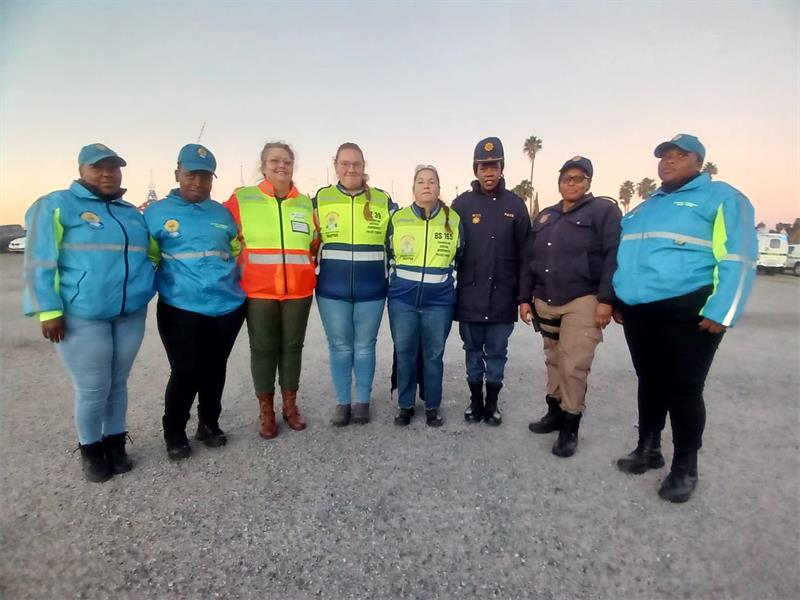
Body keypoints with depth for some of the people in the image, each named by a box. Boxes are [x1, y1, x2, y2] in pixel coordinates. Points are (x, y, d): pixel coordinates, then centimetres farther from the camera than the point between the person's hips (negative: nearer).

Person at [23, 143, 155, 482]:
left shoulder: (132, 213, 14)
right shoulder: (57, 206, -2)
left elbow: (146, 256, 25)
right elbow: (40, 262, -8)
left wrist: (144, 290, 13)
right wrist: (49, 310, -14)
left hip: (131, 315, 5)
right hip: (82, 318, -5)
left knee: (118, 384, 14)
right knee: (93, 390, 2)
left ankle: (115, 442, 31)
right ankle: (90, 449, 25)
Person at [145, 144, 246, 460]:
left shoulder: (222, 213, 11)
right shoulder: (157, 212, 2)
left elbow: (239, 250, 19)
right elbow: (147, 258, 5)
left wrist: (236, 280, 10)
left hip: (228, 306, 3)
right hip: (181, 309, -3)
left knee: (215, 369, 14)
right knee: (185, 372, -1)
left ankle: (209, 424, 32)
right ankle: (174, 432, 22)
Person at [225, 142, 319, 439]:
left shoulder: (306, 203, 7)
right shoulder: (242, 199, -1)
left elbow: (315, 244, 16)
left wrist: (306, 268, 8)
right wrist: (246, 263, 2)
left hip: (299, 291, 2)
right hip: (259, 291, -2)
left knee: (292, 346, 11)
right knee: (263, 349, 6)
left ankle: (290, 404, 27)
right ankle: (266, 410, 22)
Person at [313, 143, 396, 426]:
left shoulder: (383, 200, 3)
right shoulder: (320, 199, 4)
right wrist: (315, 272, 7)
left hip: (371, 289, 0)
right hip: (332, 289, 0)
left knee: (365, 346, 9)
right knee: (340, 347, 8)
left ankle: (363, 401, 25)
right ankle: (342, 402, 23)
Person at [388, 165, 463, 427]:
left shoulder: (454, 220, 2)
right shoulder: (398, 218, 1)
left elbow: (459, 258, 12)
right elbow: (387, 255, 12)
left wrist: (452, 287, 11)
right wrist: (395, 284, 11)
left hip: (439, 302, 0)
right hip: (402, 300, 1)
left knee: (434, 356, 9)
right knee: (404, 354, 8)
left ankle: (433, 406, 25)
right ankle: (405, 405, 24)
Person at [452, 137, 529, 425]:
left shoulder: (515, 204, 2)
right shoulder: (462, 203, 0)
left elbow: (524, 251, 2)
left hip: (502, 295, 0)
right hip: (470, 294, 0)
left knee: (497, 351, 11)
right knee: (473, 350, 12)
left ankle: (492, 402, 27)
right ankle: (475, 400, 29)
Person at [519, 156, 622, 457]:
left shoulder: (604, 210, 0)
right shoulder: (545, 217, 16)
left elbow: (614, 256, -9)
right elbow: (528, 260, 15)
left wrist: (606, 300, -16)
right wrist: (525, 298, 10)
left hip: (582, 302, -5)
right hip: (545, 302, 5)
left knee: (573, 365, -5)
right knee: (554, 361, 13)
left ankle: (570, 426, 10)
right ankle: (555, 412, 28)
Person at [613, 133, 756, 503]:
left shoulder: (721, 198, 0)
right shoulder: (645, 207, 19)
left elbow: (737, 259, -10)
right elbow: (625, 256, 23)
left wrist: (720, 311, -19)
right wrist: (617, 300, 16)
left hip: (686, 313, -6)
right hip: (638, 312, 7)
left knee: (683, 390, 1)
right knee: (649, 383, 16)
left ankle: (685, 468, 18)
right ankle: (648, 449, 32)